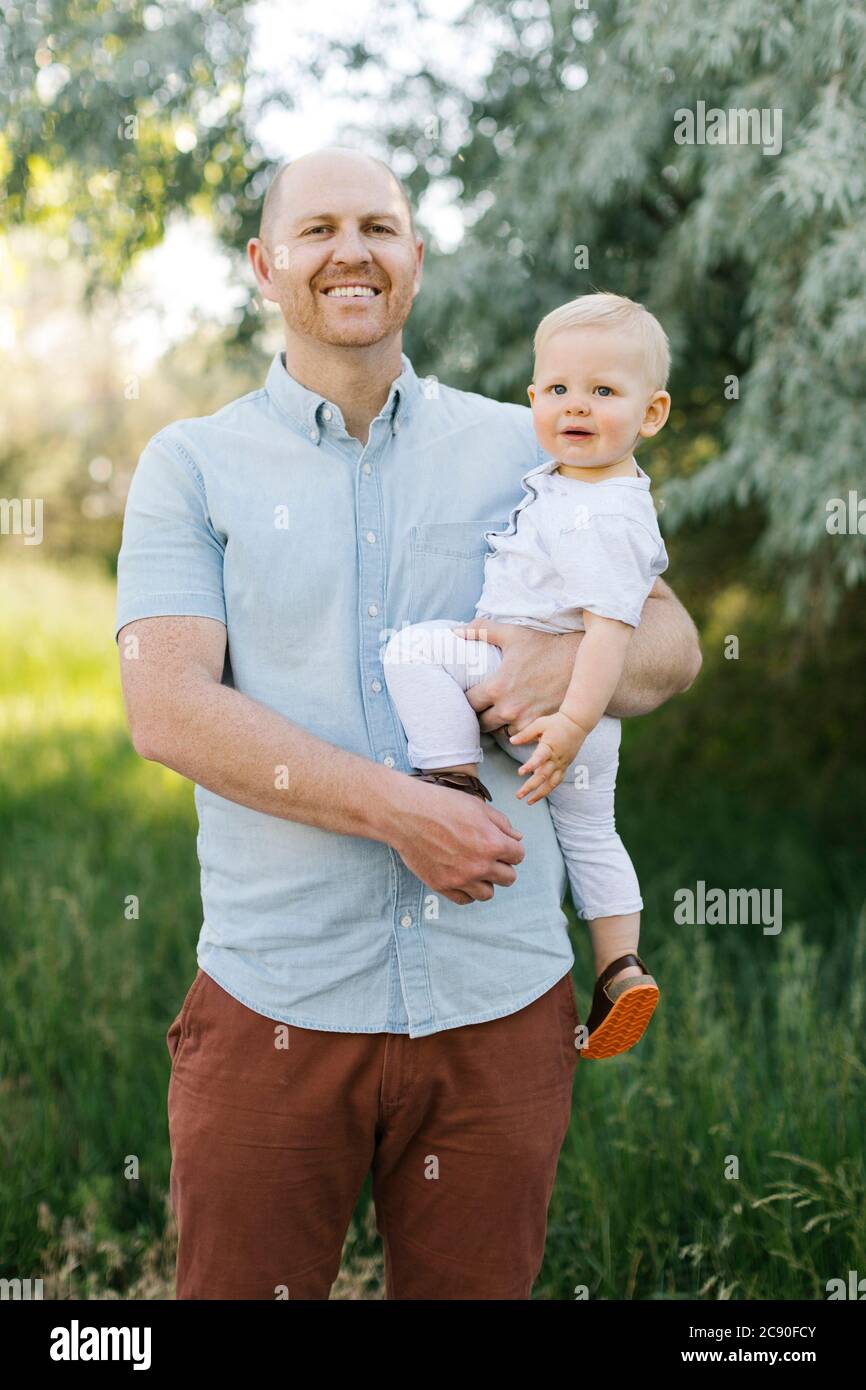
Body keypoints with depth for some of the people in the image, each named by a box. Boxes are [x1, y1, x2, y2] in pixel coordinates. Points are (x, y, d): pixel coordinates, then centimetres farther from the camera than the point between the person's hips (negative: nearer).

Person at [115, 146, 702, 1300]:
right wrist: (402, 812, -18)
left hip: (501, 996, 2)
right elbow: (168, 709, -9)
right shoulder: (191, 465, 3)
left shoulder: (523, 447, 10)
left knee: (476, 1285, 14)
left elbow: (672, 640, 11)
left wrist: (575, 661, -13)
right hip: (273, 1002, -1)